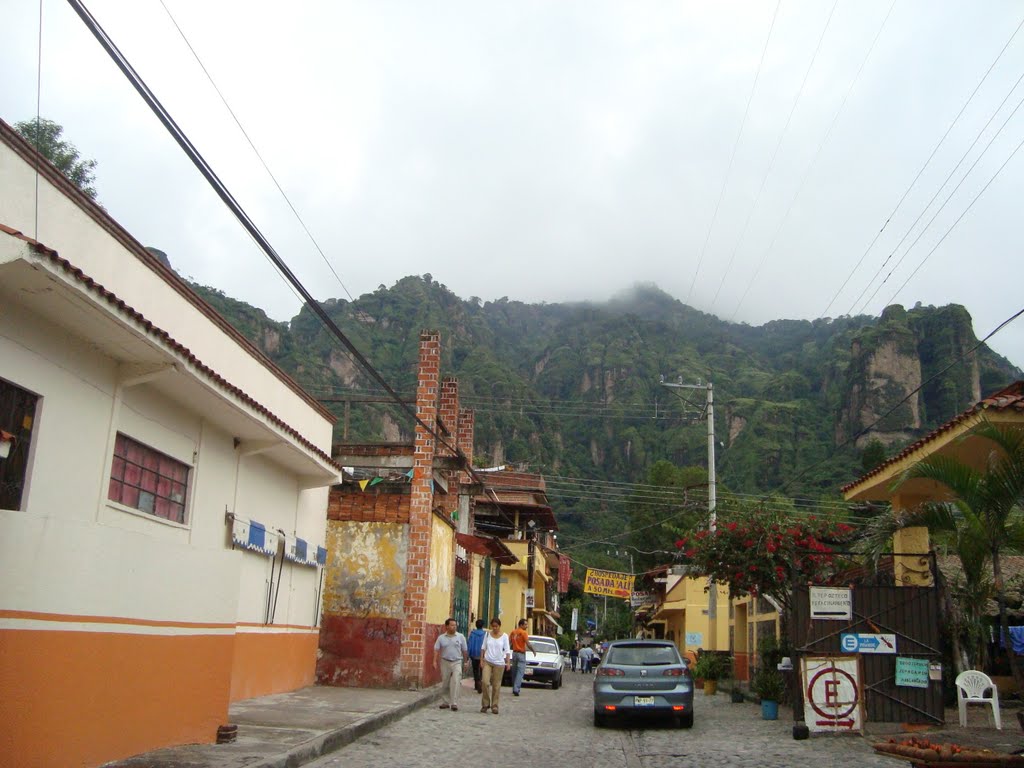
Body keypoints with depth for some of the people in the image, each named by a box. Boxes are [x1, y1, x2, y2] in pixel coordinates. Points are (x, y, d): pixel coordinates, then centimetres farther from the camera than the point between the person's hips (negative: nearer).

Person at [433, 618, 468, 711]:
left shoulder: (461, 637, 1)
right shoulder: (441, 637, 3)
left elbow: (464, 650, 7)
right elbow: (436, 650, 2)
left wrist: (465, 661, 9)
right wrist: (435, 661, -8)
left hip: (457, 662, -2)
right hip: (445, 662, 2)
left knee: (456, 682, -13)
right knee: (445, 683, 8)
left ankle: (454, 703, -13)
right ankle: (445, 702, 21)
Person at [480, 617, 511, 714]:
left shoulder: (504, 636, 0)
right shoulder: (487, 634, 5)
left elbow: (507, 650, -2)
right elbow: (483, 648, 10)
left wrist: (508, 662, -11)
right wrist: (481, 659, 5)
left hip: (499, 664, -1)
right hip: (487, 662, 1)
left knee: (496, 686, 2)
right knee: (485, 682, -13)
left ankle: (494, 706, 13)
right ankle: (485, 704, 0)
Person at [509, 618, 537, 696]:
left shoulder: (513, 632, 7)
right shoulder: (524, 633, -13)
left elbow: (509, 642, 11)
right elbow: (528, 644, -16)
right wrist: (533, 651, -3)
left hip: (514, 653, 7)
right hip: (521, 654, -7)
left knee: (514, 671, 15)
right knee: (520, 672, -6)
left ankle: (514, 689, 22)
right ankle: (516, 689, -15)